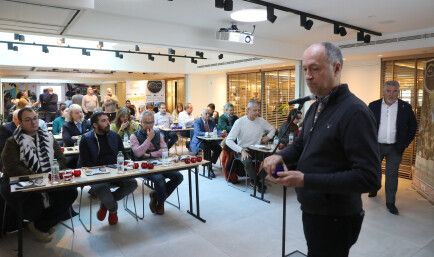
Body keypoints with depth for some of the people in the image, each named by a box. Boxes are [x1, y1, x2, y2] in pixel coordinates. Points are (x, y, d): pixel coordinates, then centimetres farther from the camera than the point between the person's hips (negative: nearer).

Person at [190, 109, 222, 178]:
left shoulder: (212, 121, 8)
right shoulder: (197, 121, -8)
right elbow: (197, 132, -25)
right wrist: (206, 133, -43)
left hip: (210, 140, 5)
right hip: (199, 141, -5)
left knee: (218, 148, -21)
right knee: (207, 148, -35)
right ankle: (209, 168, -28)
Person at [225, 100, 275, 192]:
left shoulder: (261, 121, 2)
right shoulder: (239, 122, -11)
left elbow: (272, 129, 22)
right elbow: (228, 140, -16)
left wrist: (268, 137, 0)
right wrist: (241, 150, -27)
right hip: (243, 150, -3)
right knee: (247, 162, -35)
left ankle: (256, 180, 1)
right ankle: (258, 182, -5)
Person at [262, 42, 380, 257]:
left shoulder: (355, 112, -22)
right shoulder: (315, 107, 7)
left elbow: (368, 178, -27)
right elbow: (302, 143, 17)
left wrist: (306, 180, -29)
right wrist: (280, 156, -6)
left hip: (335, 219, -8)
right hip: (311, 210, 8)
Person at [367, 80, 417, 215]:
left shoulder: (405, 107, -2)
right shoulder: (373, 106, -2)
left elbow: (413, 126, 4)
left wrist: (404, 144, -3)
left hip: (395, 148, -1)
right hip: (376, 146, 1)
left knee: (392, 175, 4)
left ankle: (390, 202, 13)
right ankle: (374, 188, 41)